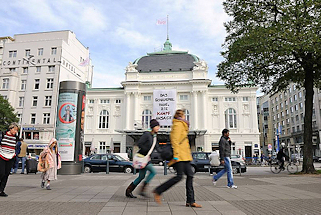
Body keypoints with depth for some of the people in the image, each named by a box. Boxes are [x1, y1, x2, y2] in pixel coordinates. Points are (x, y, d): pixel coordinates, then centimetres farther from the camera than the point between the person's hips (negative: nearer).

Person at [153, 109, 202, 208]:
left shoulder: (182, 125, 24)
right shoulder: (178, 124, -6)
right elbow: (175, 140, -16)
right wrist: (176, 155, -22)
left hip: (184, 155, 10)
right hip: (179, 155, -10)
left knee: (190, 175, 4)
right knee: (179, 176, -13)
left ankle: (190, 201, 7)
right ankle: (158, 191, -4)